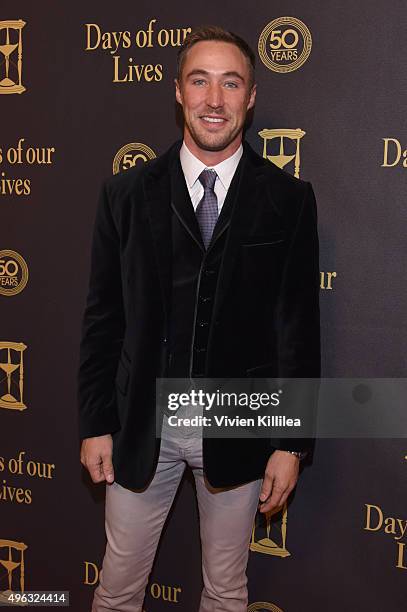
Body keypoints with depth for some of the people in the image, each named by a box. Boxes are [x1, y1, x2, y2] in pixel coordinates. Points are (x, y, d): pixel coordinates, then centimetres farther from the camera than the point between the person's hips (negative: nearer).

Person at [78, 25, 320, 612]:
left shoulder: (288, 199, -3)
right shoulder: (125, 194, 0)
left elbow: (299, 326, -3)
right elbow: (102, 317, 2)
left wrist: (291, 444, -4)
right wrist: (95, 424, 1)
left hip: (238, 429, 0)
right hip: (142, 425, 1)